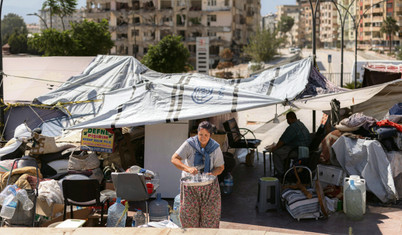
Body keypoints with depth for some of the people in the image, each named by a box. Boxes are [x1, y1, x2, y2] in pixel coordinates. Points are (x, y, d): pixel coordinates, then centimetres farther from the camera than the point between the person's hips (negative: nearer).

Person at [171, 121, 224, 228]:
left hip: (209, 185, 1)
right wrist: (188, 168, -35)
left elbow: (221, 167, 2)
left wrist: (212, 174, -21)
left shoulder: (215, 147, -6)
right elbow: (174, 159, -18)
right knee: (188, 211, 3)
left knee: (209, 212, 4)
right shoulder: (189, 144, -13)